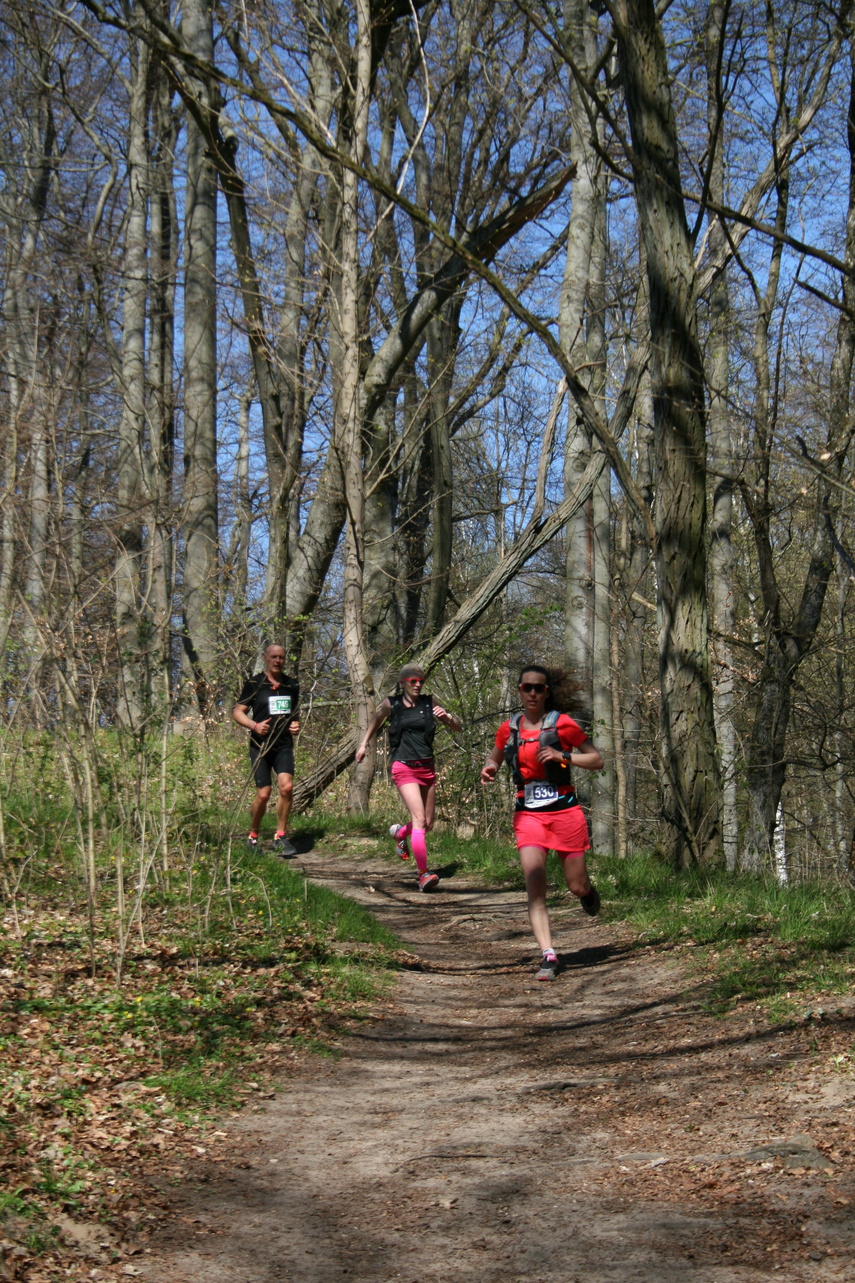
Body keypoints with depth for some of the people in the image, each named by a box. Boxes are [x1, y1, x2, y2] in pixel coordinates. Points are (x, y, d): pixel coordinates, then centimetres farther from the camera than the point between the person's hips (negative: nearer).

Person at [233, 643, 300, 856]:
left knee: (286, 786, -18)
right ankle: (253, 836, 16)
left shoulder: (291, 685, 13)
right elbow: (238, 712, 0)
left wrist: (295, 725, 5)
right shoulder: (253, 684, 0)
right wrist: (254, 725, -17)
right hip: (260, 745, -3)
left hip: (284, 745, 3)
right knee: (263, 794, -7)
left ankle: (280, 837, -6)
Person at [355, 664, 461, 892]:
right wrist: (364, 744, 22)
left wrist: (446, 716, -12)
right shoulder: (391, 704, 1)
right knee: (419, 820, -19)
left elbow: (458, 727, 7)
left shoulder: (429, 704, 6)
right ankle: (423, 875, -19)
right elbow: (376, 720, 22)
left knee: (428, 824, 13)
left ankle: (399, 832, 46)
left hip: (427, 768, 4)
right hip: (404, 768, -4)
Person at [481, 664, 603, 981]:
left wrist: (563, 756, -17)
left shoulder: (562, 724, -5)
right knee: (534, 884, -14)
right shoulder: (509, 728, 5)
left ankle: (587, 890, 45)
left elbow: (597, 760, -2)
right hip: (528, 814, 2)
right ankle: (548, 956, -14)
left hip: (564, 811, -2)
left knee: (577, 886, 6)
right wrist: (489, 770, 0)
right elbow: (494, 757, 23)